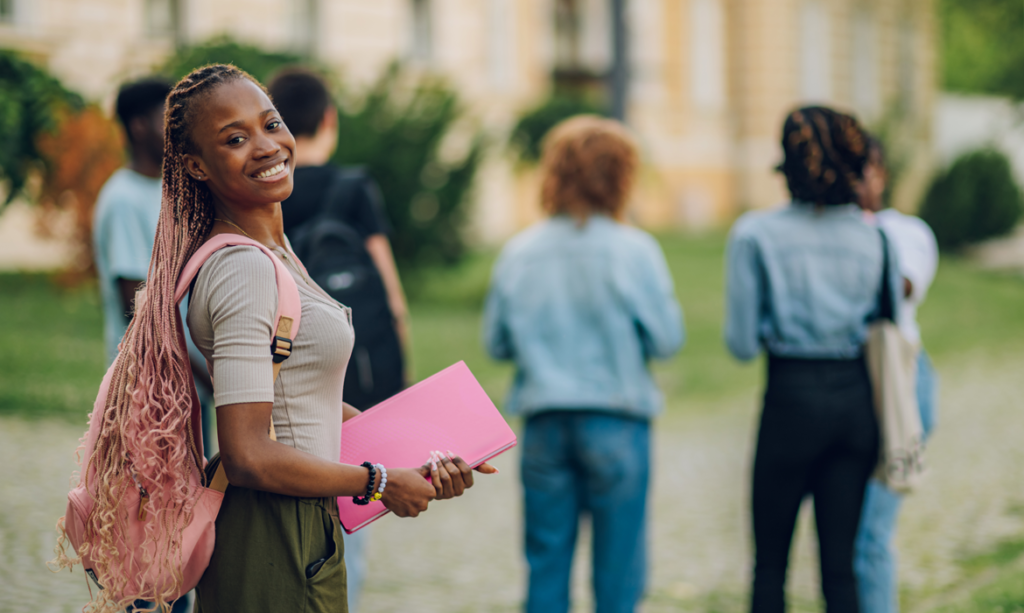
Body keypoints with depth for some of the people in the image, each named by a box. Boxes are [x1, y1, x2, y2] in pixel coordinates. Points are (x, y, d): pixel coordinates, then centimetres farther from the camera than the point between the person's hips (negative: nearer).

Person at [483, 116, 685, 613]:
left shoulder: (519, 253, 0)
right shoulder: (634, 251, -8)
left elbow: (496, 343, 6)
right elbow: (666, 339, -5)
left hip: (544, 424, 3)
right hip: (616, 422, -3)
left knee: (545, 571, 10)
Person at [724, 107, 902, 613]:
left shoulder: (756, 234, -6)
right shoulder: (872, 236, 3)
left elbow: (743, 342, -7)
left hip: (793, 398, -3)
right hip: (857, 398, 3)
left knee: (770, 563, 8)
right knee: (840, 565, 6)